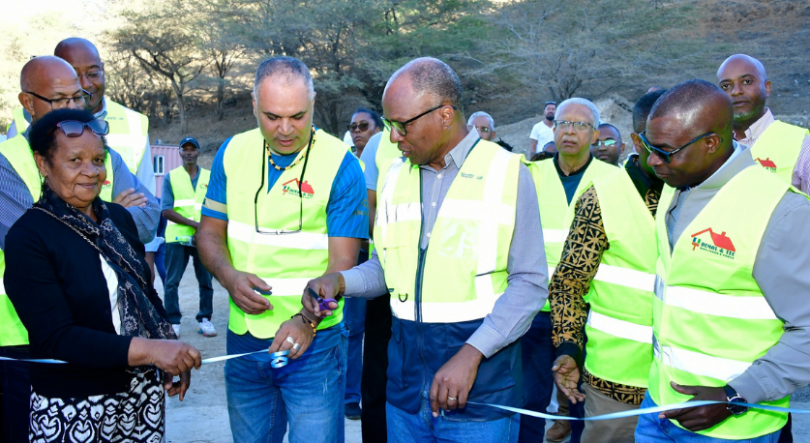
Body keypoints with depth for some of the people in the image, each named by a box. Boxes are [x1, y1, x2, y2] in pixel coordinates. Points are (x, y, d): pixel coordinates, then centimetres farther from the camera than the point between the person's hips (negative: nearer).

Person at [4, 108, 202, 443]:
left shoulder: (119, 217, 4)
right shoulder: (28, 237, -13)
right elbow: (55, 338, -19)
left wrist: (171, 356, 2)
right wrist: (148, 350, -28)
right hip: (72, 410, -5)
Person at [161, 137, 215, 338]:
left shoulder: (209, 177, 10)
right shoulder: (171, 177, 6)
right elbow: (166, 211, -3)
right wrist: (194, 224, -14)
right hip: (177, 238, -1)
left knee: (206, 281, 3)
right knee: (172, 282, 0)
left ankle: (204, 319, 14)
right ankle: (173, 321, 9)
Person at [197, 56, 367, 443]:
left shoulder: (340, 165, -12)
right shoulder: (232, 153, 2)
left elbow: (342, 261, -14)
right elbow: (210, 230, 9)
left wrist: (306, 320, -27)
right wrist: (229, 276, -11)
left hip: (311, 340, -4)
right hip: (242, 337, 5)